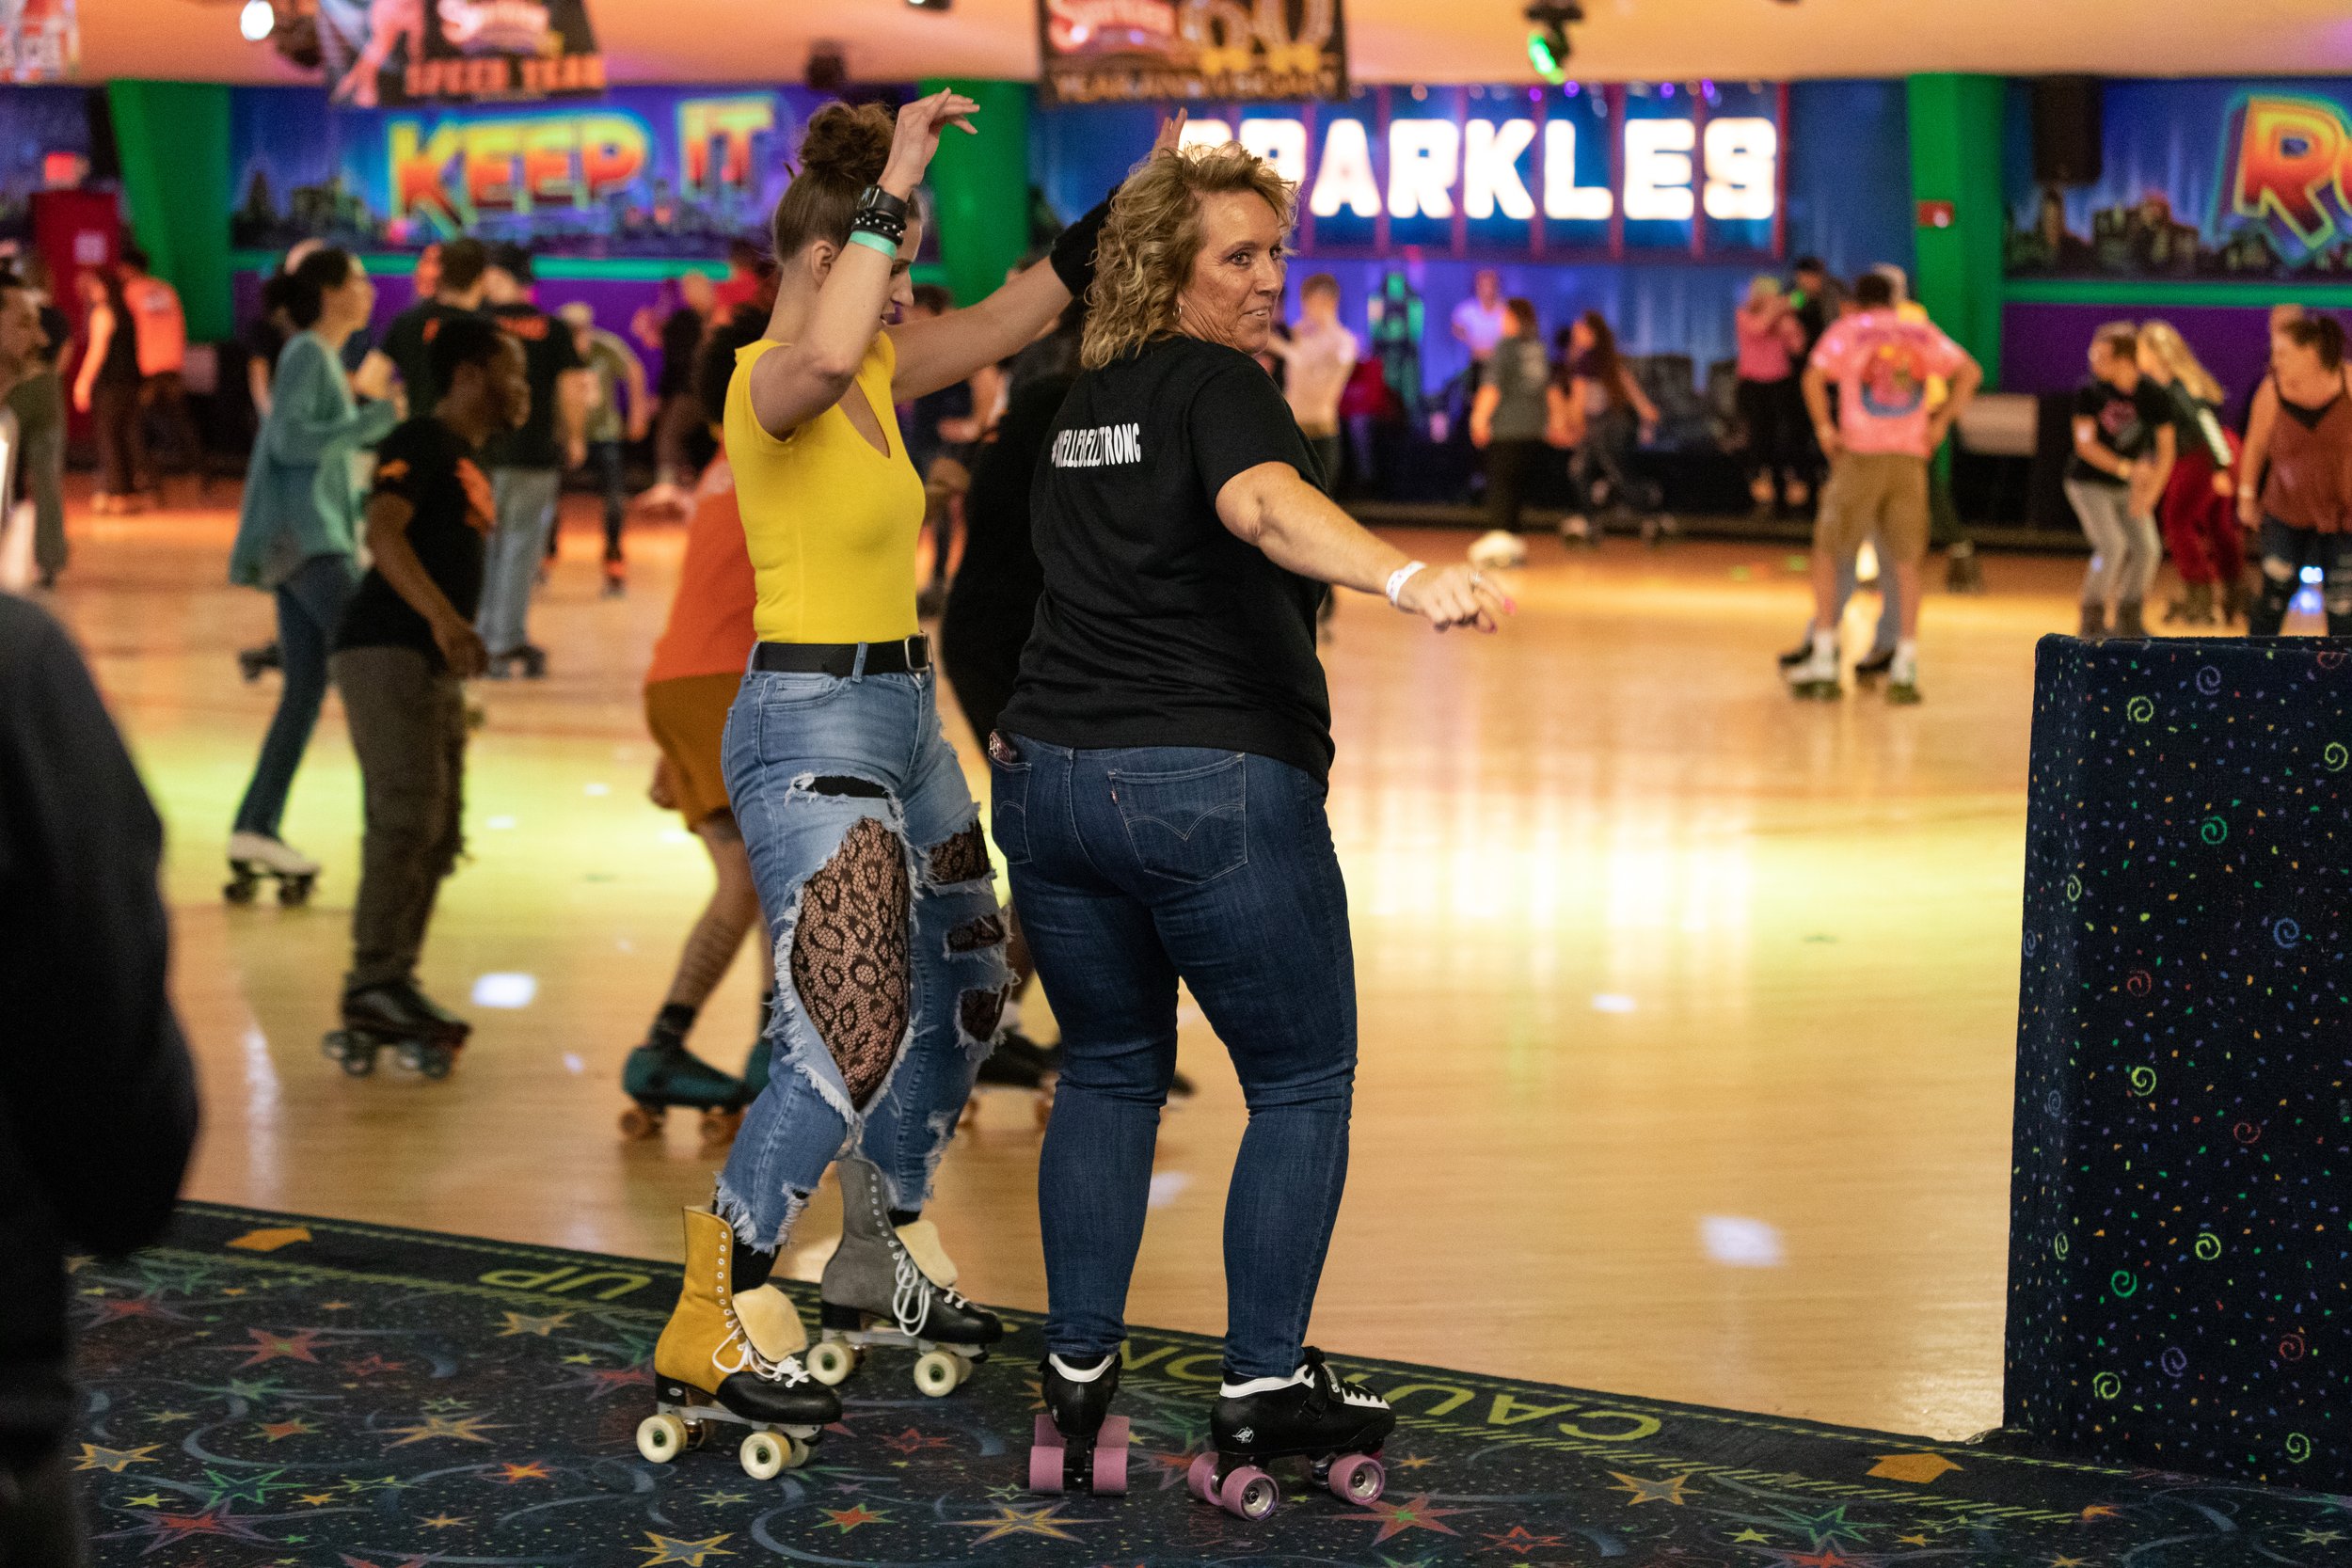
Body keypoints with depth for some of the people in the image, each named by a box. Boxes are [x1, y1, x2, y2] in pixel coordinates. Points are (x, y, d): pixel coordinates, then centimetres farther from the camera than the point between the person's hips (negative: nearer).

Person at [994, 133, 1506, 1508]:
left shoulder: (1086, 407, 16)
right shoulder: (1216, 386, -9)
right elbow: (1267, 503, -31)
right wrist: (1409, 578, -47)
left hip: (1052, 773, 7)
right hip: (1216, 784, -7)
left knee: (1109, 1072, 20)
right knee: (1302, 1082, 6)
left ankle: (1080, 1367, 18)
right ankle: (1265, 1385, 5)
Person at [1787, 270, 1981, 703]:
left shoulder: (1847, 329, 5)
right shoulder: (1922, 332, 13)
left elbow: (1814, 377, -11)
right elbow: (1970, 372, 6)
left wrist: (1824, 428, -5)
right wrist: (1941, 421, 5)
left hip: (1859, 454, -2)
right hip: (1910, 456, 2)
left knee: (1827, 553, 9)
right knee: (1906, 562, 9)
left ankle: (1823, 659, 3)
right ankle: (1905, 665, 2)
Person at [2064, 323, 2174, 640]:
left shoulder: (2153, 395, -12)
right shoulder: (2090, 391, -18)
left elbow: (2166, 449, -9)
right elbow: (2084, 443, -24)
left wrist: (2150, 493, -21)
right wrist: (2126, 468, -36)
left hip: (2129, 487, 4)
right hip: (2090, 483, -3)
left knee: (2148, 548, -5)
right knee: (2112, 546, -19)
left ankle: (2129, 619, 14)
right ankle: (2092, 619, -2)